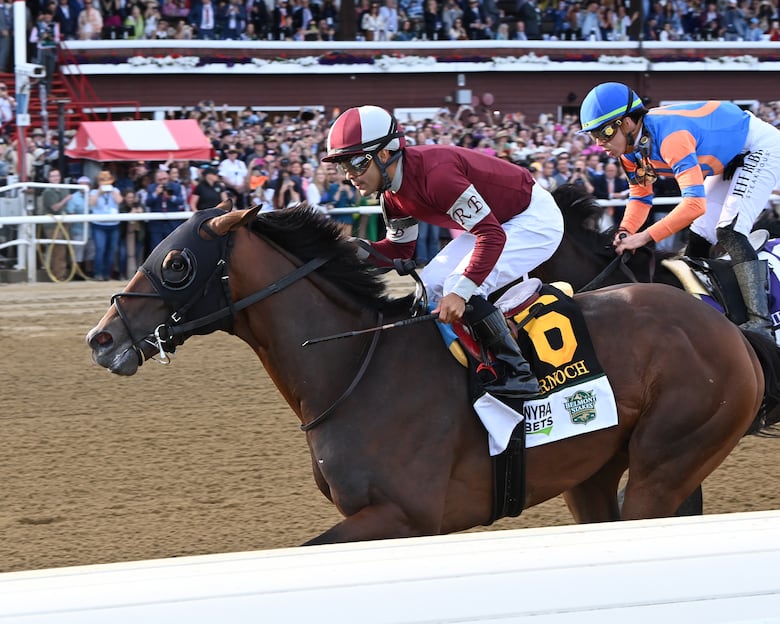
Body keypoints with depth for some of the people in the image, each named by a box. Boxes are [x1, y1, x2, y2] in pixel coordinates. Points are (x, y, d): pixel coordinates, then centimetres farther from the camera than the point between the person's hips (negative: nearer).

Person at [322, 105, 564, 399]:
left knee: (459, 289, -24)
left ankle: (516, 374, -15)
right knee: (430, 287, 6)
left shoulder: (434, 173, -34)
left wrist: (460, 291, -42)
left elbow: (491, 235, -35)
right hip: (492, 221, 10)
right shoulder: (392, 193, -4)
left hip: (536, 219, -10)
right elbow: (400, 249, 8)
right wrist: (358, 250, -12)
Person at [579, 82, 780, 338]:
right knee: (698, 241, 7)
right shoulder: (630, 150, -9)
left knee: (729, 232, -24)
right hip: (731, 157, 10)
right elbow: (640, 196, 4)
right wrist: (625, 233, -16)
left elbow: (694, 203, -43)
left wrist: (644, 237, -39)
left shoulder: (670, 137, -38)